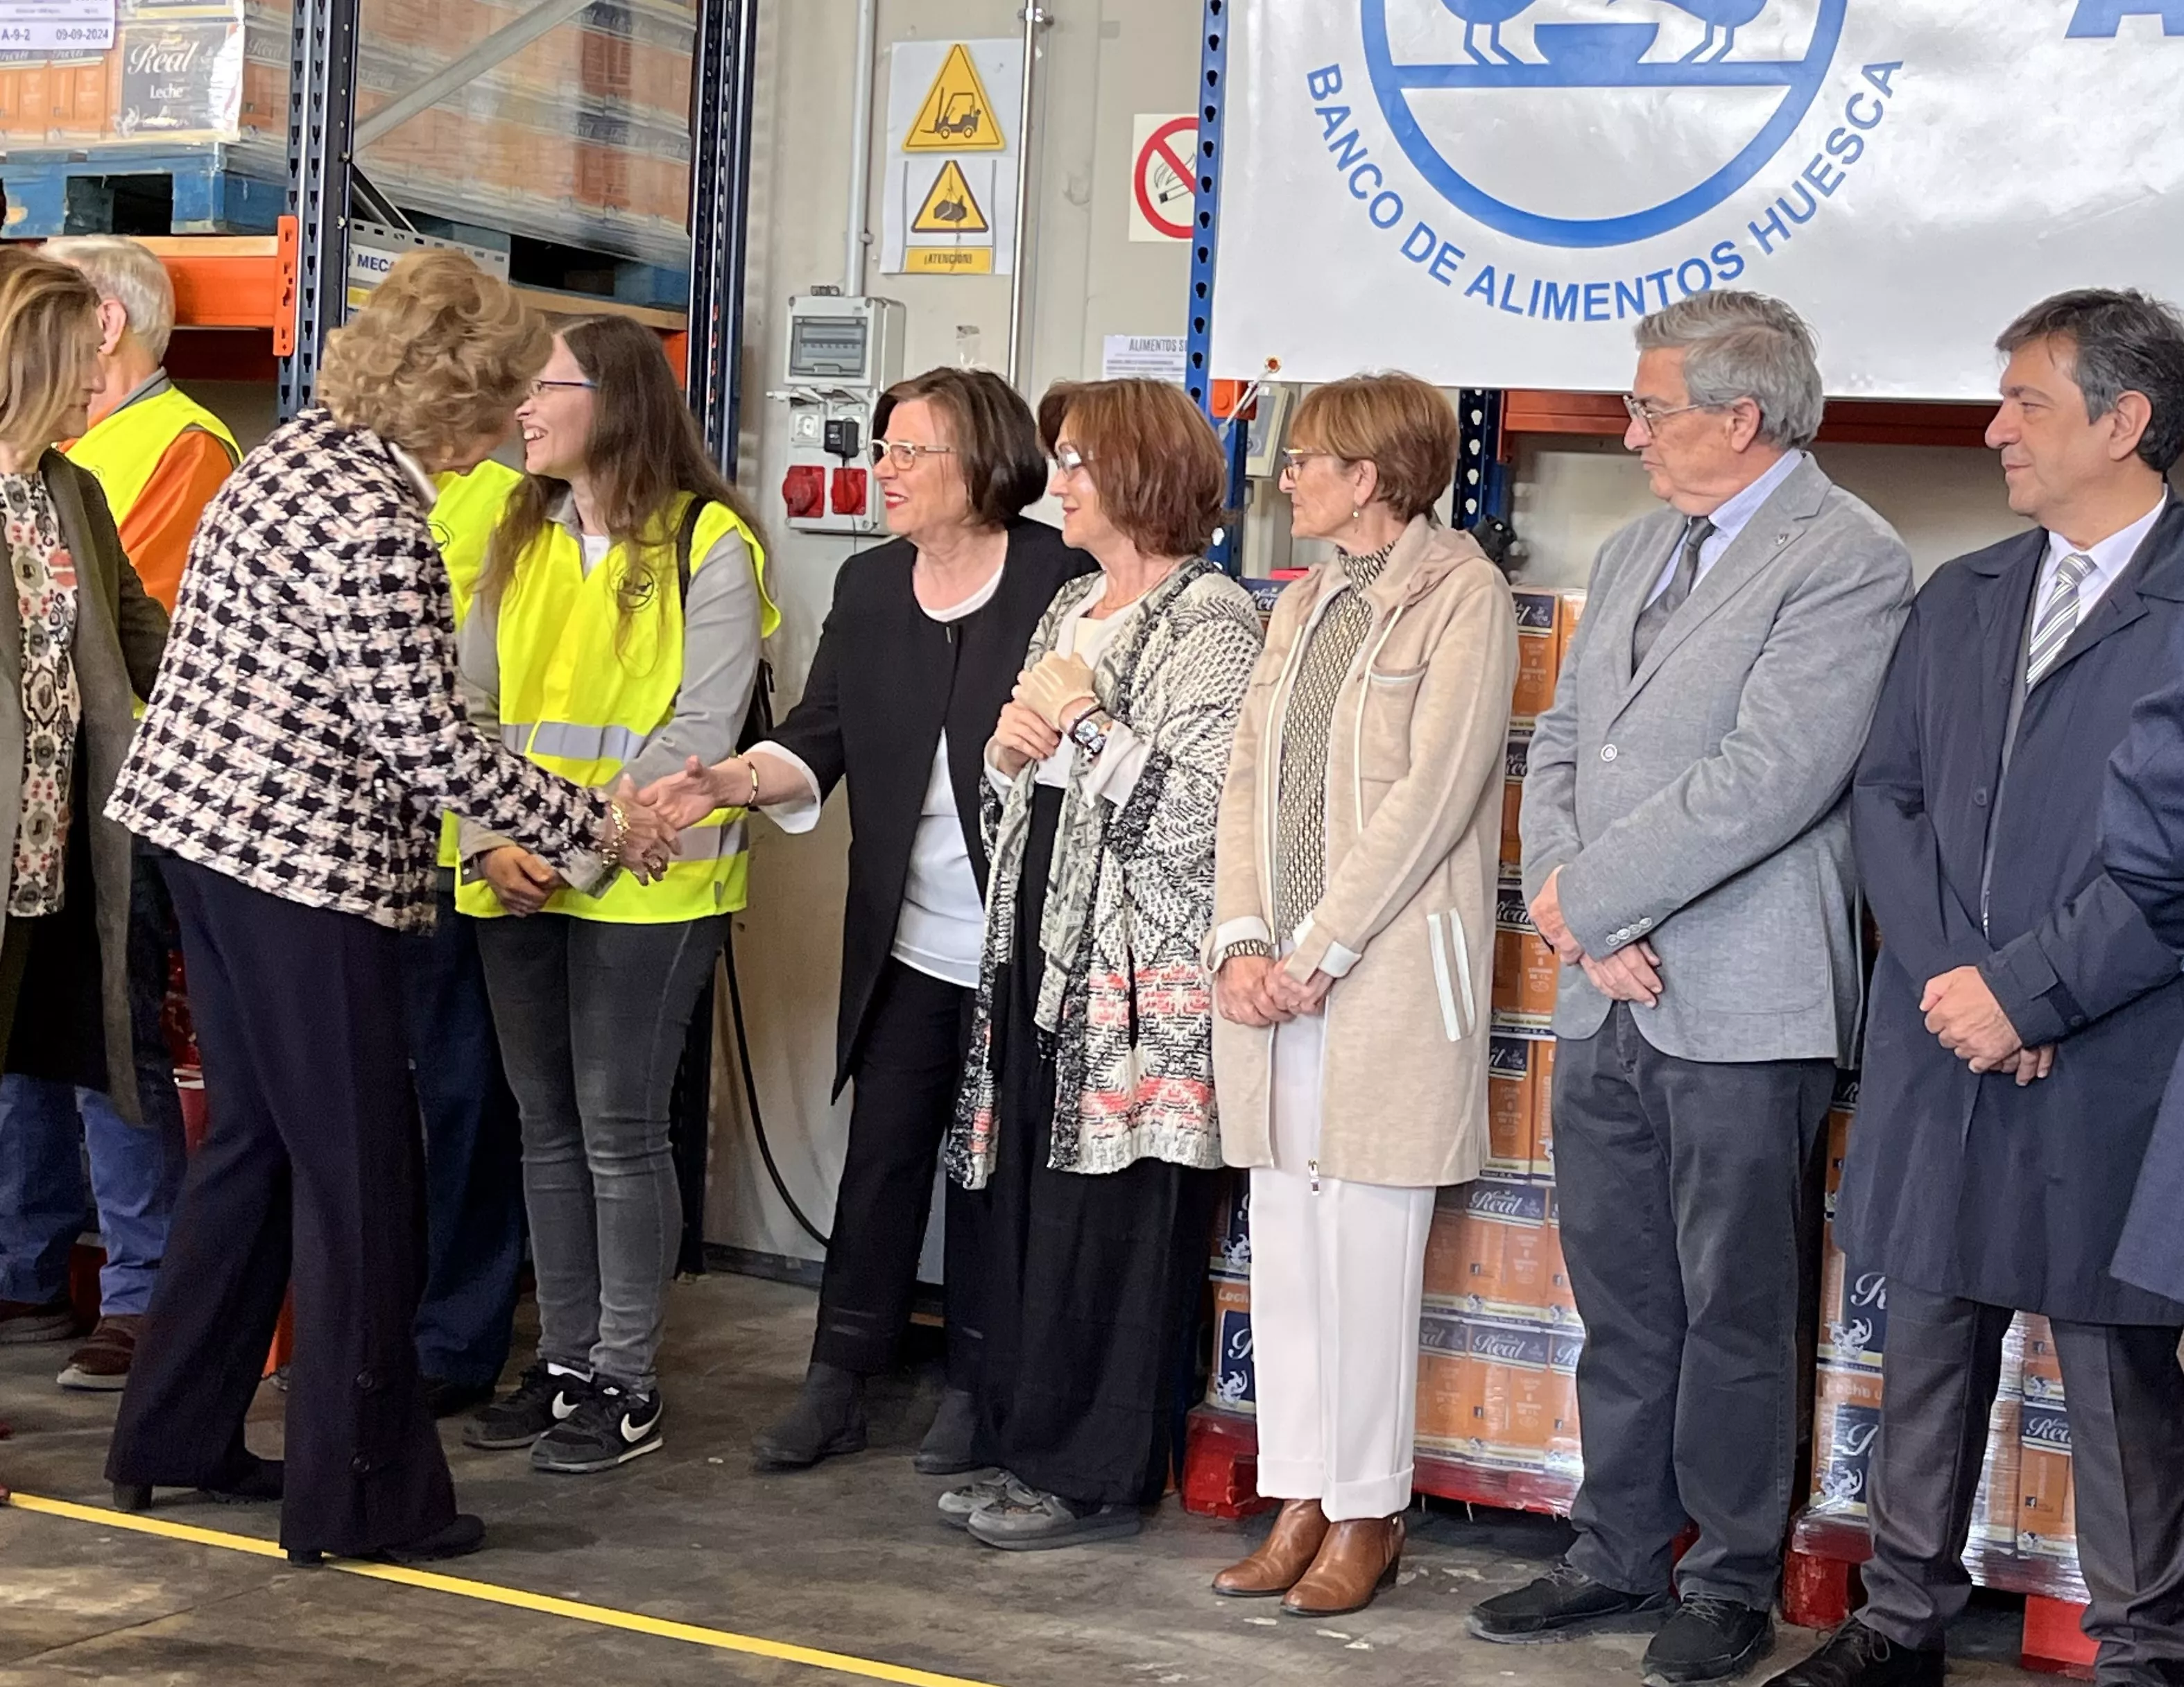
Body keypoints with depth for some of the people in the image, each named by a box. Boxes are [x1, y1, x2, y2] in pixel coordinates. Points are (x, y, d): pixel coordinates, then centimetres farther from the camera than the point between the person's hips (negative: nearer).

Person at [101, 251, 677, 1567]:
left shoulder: (309, 449, 10)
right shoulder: (372, 522, -21)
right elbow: (421, 740, -20)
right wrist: (591, 826, -11)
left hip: (216, 825, 10)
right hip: (303, 861, -10)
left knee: (258, 1138, 18)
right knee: (359, 1171, -1)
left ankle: (175, 1435, 27)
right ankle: (359, 1496, 6)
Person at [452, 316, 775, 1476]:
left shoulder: (706, 543, -7)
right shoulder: (519, 537, 12)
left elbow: (704, 728, -12)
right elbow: (471, 704, 8)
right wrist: (489, 840, -8)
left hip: (644, 885, -6)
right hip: (514, 886, 6)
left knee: (619, 1130, -3)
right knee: (547, 1125, 11)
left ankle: (627, 1383, 8)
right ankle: (565, 1362, 21)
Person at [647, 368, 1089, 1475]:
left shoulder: (1058, 581, -9)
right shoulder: (868, 587, 7)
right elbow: (819, 741, 1)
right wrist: (727, 782, -15)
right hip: (905, 940, 4)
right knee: (880, 1156, 8)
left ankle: (973, 1386, 21)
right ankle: (837, 1385, 17)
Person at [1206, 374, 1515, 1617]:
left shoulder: (1465, 597, -6)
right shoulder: (1307, 605, 17)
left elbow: (1430, 797, -14)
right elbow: (1251, 780, 12)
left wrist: (1319, 953, -14)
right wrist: (1243, 942, -2)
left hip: (1390, 977, -7)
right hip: (1277, 978, 7)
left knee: (1368, 1250, -2)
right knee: (1285, 1246, 9)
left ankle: (1367, 1516, 9)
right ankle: (1301, 1501, 19)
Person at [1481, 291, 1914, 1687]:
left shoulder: (1848, 563, -11)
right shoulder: (1635, 553, 16)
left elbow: (1768, 780, -20)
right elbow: (1562, 747, 13)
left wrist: (1586, 892, -14)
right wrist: (1583, 927, -3)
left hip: (1743, 1010, -7)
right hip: (1607, 1002, 7)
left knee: (1736, 1313, 4)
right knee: (1622, 1305, 15)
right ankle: (1620, 1559, 27)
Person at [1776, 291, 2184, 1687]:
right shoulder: (1961, 600, 13)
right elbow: (1886, 797, 9)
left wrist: (2027, 989, -15)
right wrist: (1948, 974, -5)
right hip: (1940, 1053, 6)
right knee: (1930, 1345, 14)